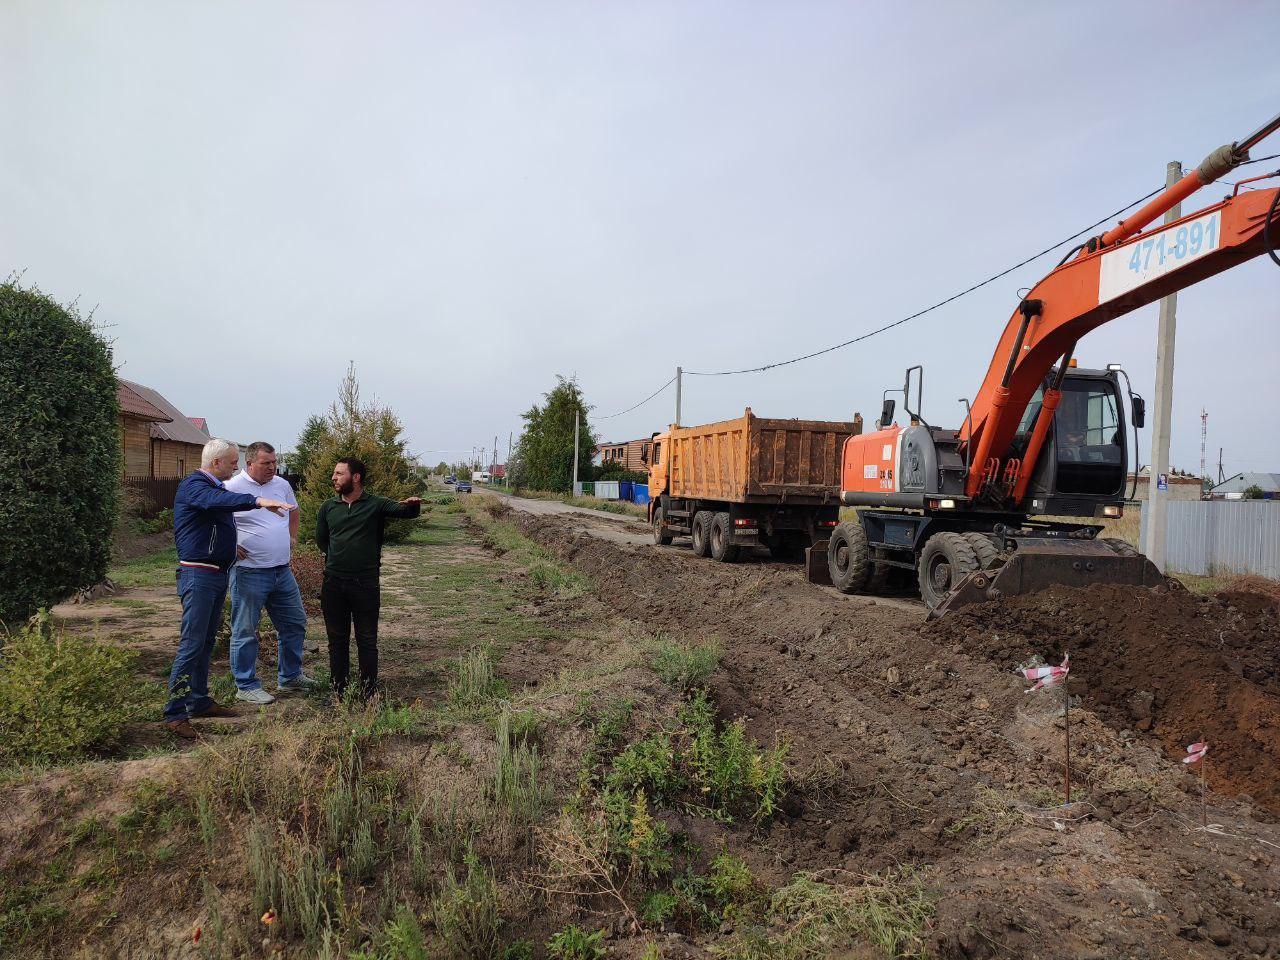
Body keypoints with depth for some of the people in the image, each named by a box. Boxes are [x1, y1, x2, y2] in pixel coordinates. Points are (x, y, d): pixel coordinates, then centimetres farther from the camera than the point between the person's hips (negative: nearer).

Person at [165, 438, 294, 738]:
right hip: (198, 575, -10)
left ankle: (199, 701, 24)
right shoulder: (194, 486, -14)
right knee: (192, 643, -9)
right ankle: (175, 713, -3)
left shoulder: (215, 486, 17)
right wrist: (258, 501, -49)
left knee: (207, 642, 15)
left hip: (217, 574, 10)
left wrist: (231, 549, 20)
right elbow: (215, 500, -37)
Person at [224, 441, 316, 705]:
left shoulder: (282, 485, 9)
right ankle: (246, 686, 17)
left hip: (282, 571, 7)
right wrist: (230, 547, -12)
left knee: (295, 623, 15)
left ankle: (290, 677, 30)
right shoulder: (232, 488, -12)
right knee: (245, 631, 4)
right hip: (249, 572, -7)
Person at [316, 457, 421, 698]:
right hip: (333, 584, 4)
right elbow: (320, 539, 22)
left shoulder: (376, 505, -3)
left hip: (366, 585, -4)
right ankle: (339, 692, 23)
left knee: (367, 641, 3)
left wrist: (413, 505, -38)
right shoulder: (328, 507, 8)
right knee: (337, 640, 12)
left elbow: (404, 510, -17)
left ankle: (369, 693, 10)